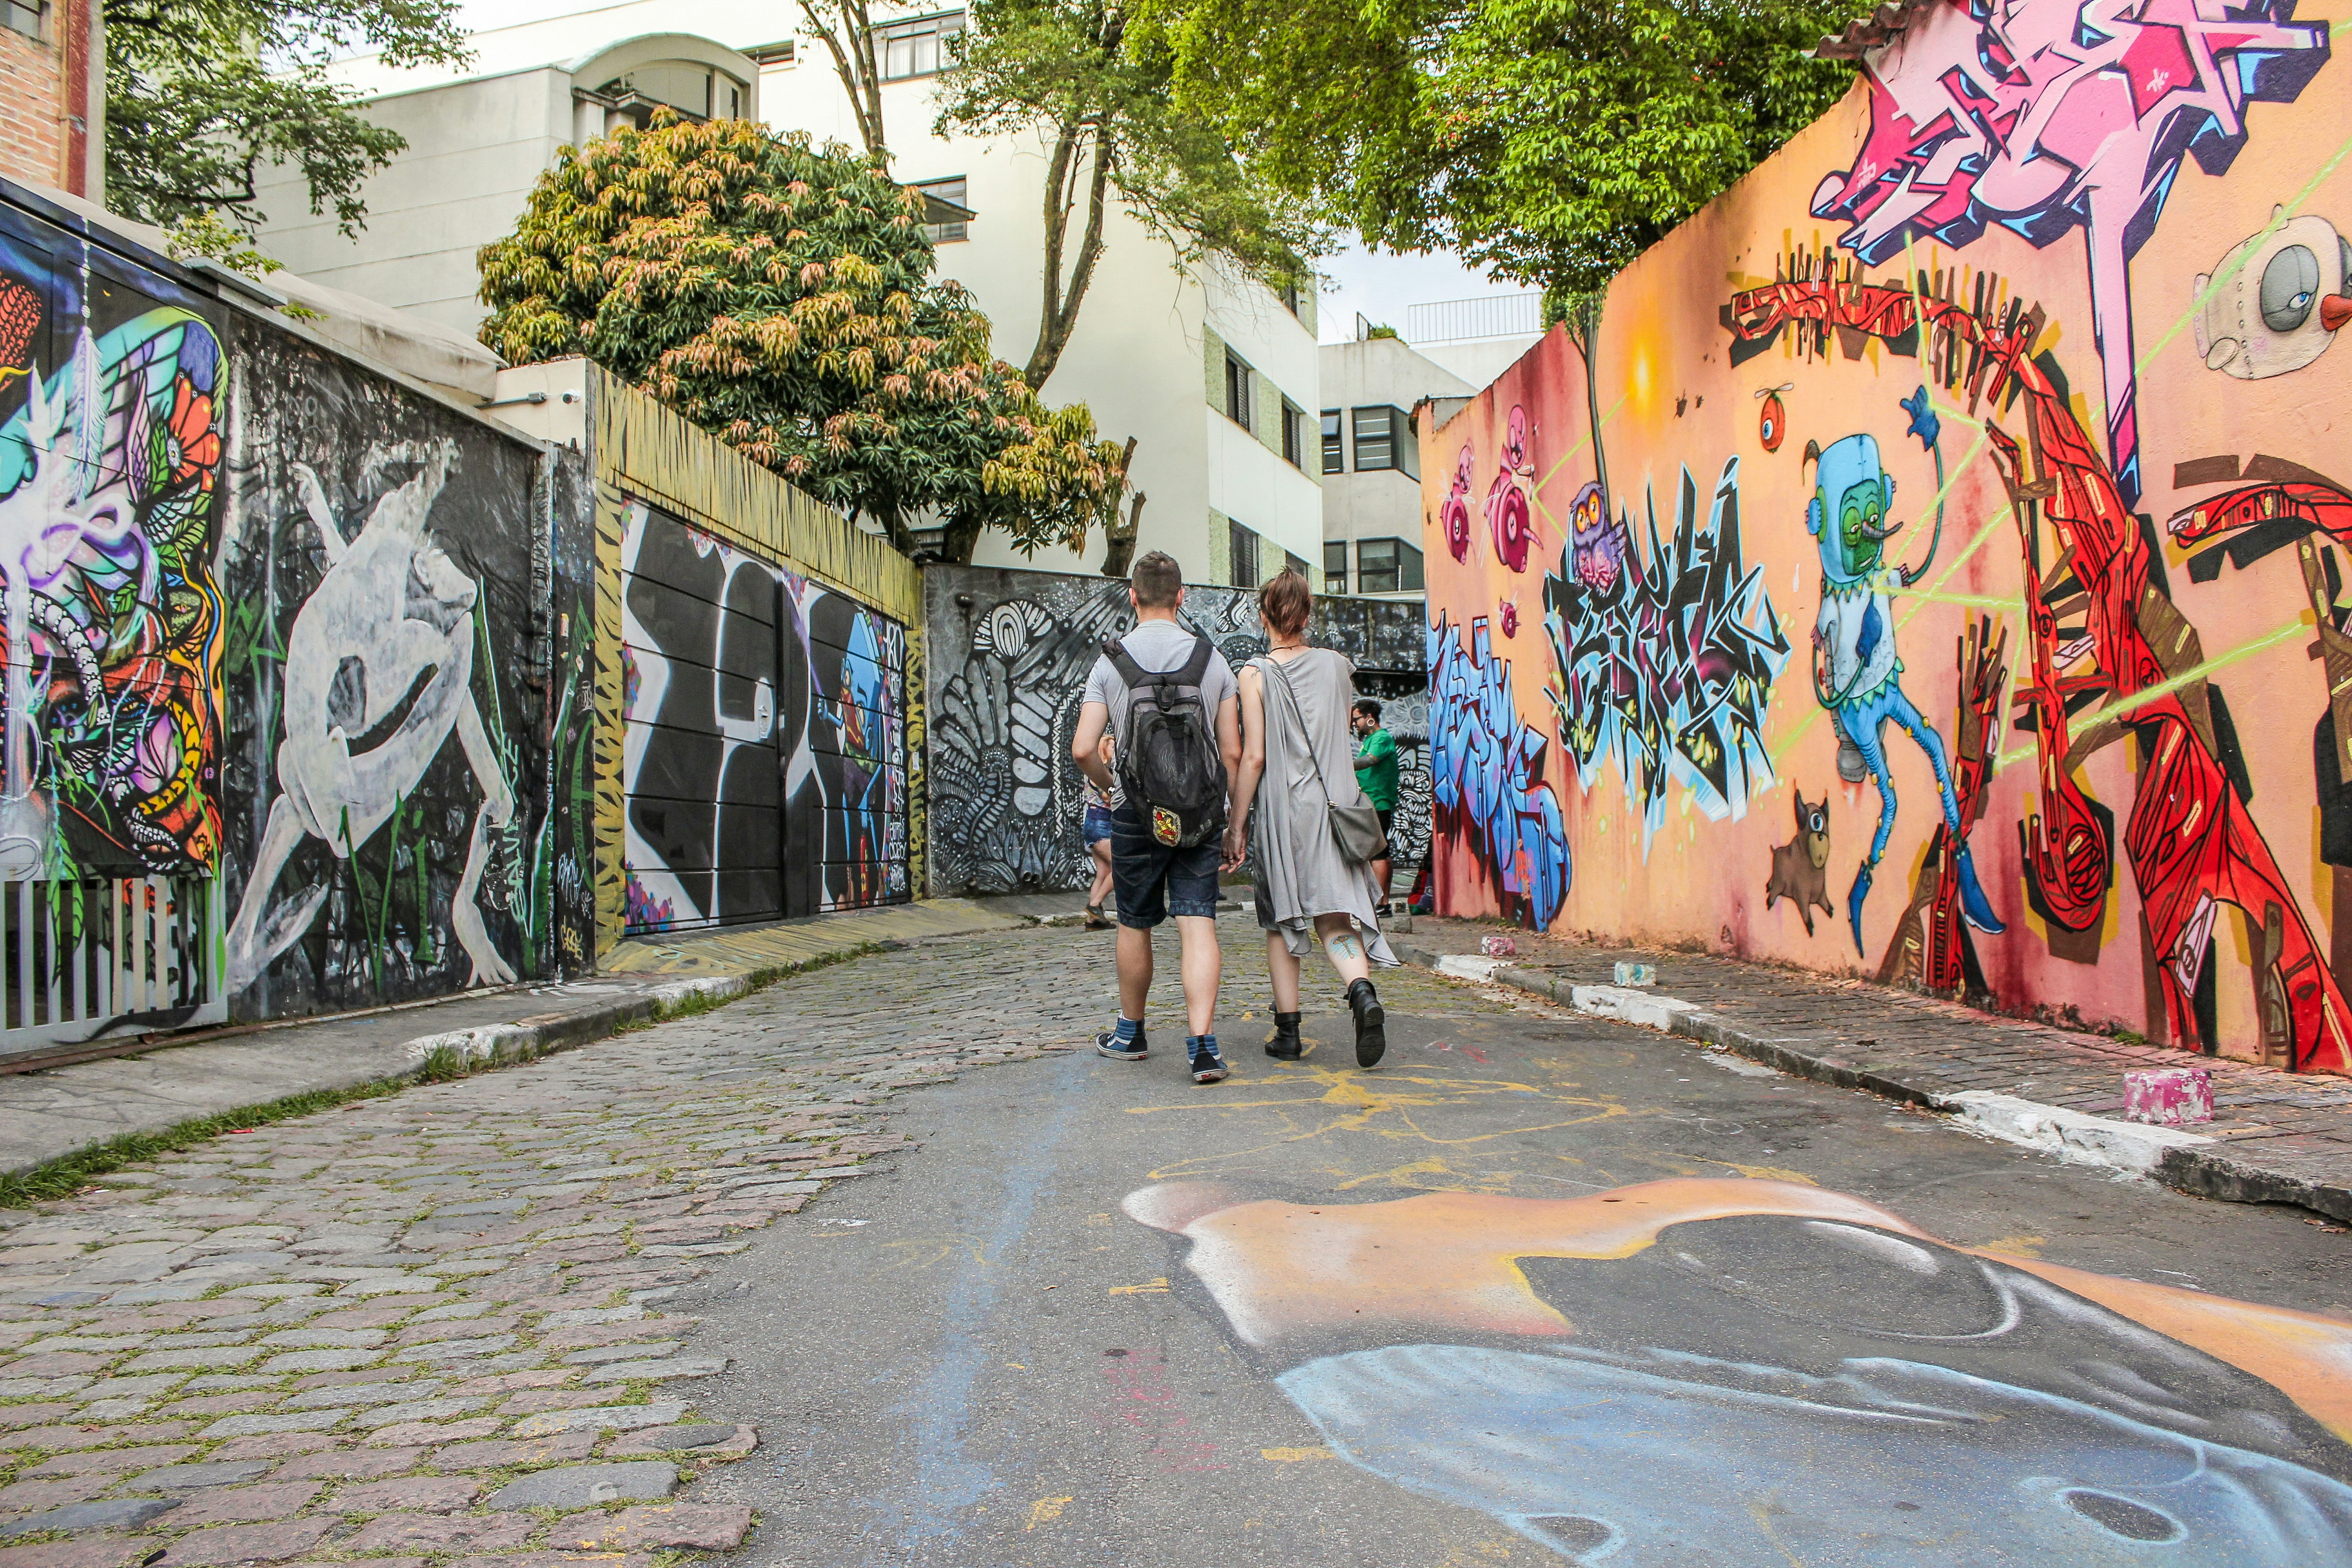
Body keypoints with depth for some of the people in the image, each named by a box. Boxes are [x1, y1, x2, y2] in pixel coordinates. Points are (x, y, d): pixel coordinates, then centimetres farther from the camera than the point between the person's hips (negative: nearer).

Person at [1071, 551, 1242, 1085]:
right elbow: (1232, 752, 0)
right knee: (1199, 926, -2)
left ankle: (1130, 1034, 30)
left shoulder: (1111, 661, -2)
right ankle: (1203, 1044, -14)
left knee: (1135, 926, 14)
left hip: (1136, 812, 0)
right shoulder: (1213, 660, 1)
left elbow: (1083, 750, -7)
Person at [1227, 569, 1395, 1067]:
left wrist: (1238, 825, -2)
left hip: (1281, 809, -3)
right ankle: (1362, 990, -26)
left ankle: (1288, 1032, 13)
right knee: (1335, 915, 1)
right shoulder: (1337, 666, 6)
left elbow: (1254, 756, -9)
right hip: (1336, 804, 3)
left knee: (1281, 922, 9)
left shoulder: (1256, 674, -6)